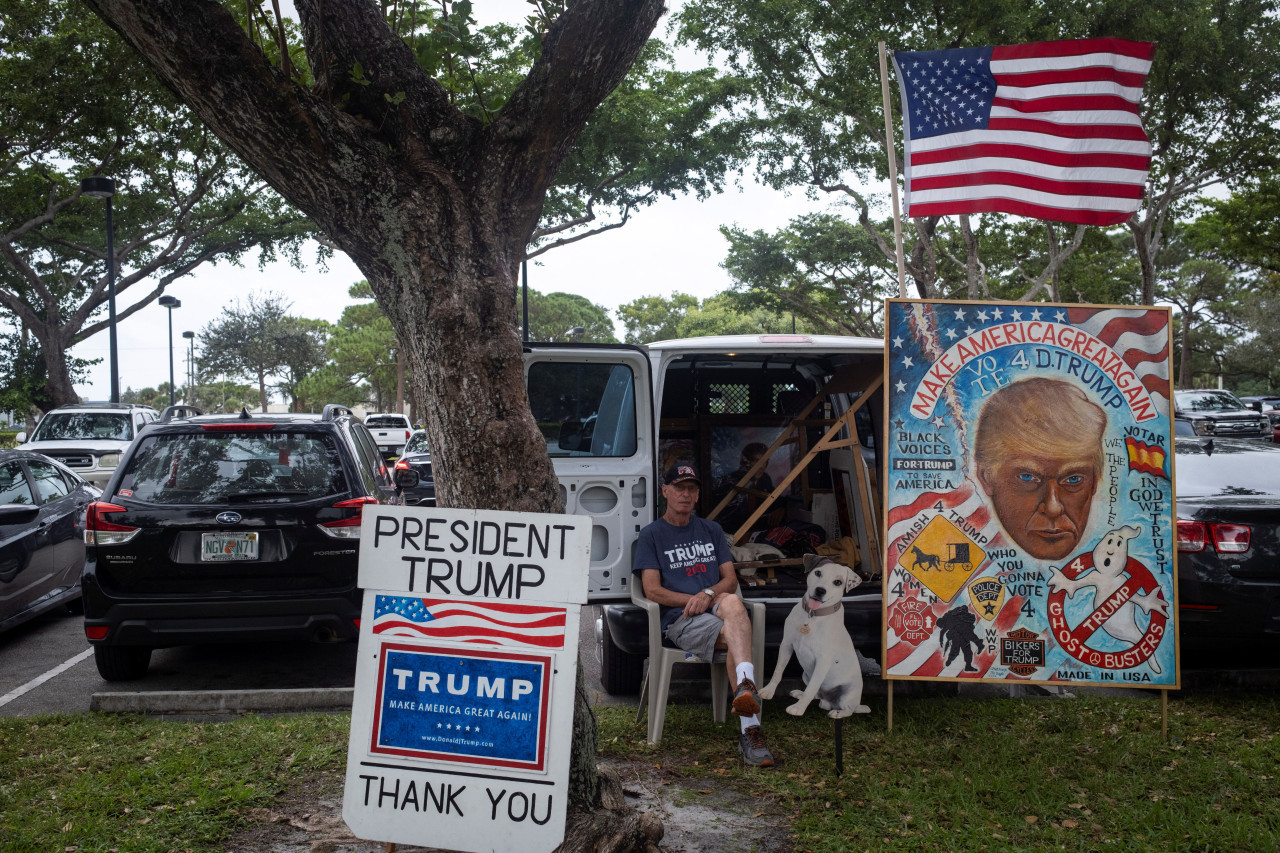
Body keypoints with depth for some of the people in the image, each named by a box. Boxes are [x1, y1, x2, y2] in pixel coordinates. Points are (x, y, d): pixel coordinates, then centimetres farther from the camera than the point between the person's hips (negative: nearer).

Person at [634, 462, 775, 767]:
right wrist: (693, 601, -9)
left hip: (716, 609, 3)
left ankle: (745, 686, -55)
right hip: (680, 620, -3)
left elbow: (731, 580, 15)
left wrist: (709, 595, -8)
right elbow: (652, 591, 0)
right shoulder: (652, 535, 12)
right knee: (736, 634, -34)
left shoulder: (712, 531, 25)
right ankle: (751, 730, -47)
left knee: (732, 603, -37)